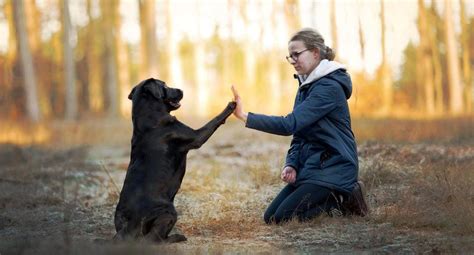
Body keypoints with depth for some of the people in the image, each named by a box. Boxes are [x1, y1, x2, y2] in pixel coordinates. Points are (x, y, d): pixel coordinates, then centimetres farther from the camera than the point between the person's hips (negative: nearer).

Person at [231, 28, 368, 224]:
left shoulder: (329, 87, -18)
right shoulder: (305, 87, 12)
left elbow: (290, 124, -27)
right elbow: (298, 133, 13)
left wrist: (245, 117, -30)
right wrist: (291, 164, -5)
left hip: (334, 167, -9)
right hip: (311, 166, 9)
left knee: (283, 216, -18)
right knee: (270, 216, 2)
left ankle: (342, 200, -3)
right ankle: (335, 197, 11)